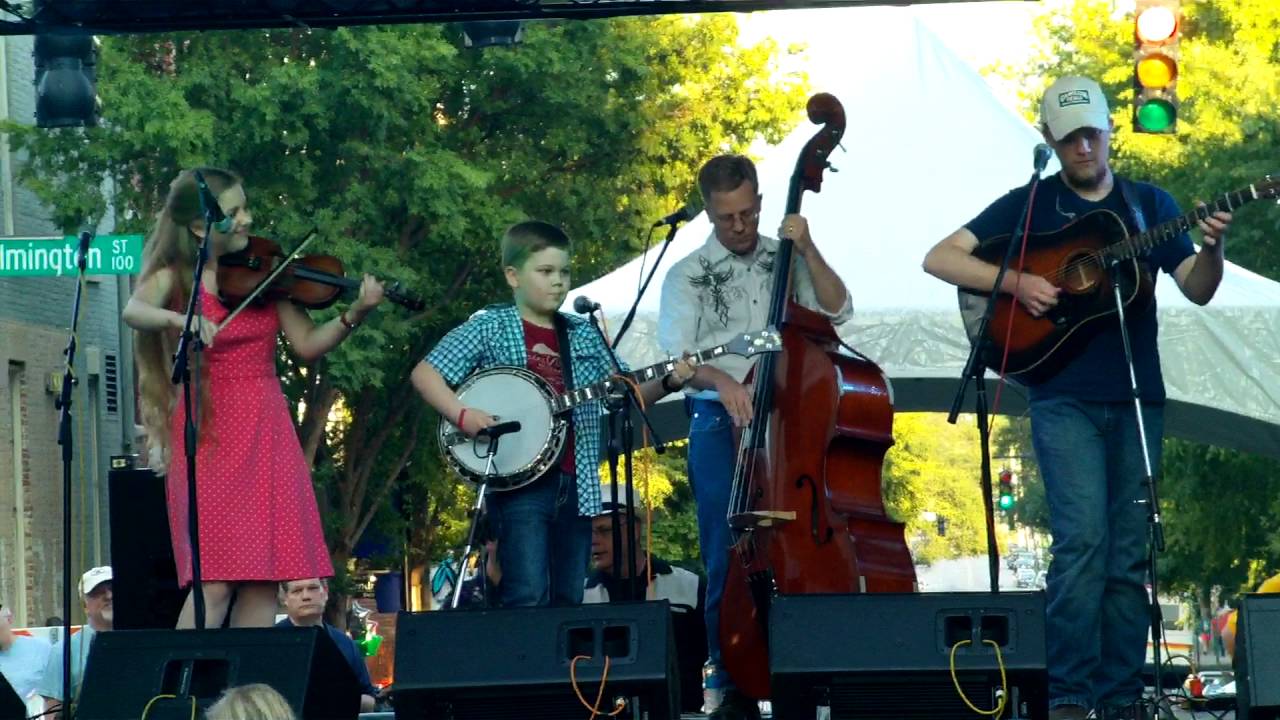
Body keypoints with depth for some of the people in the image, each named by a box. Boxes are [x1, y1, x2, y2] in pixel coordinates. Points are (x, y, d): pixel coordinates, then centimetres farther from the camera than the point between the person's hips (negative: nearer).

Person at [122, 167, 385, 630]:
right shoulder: (174, 279, -2)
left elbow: (307, 345, 5)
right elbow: (134, 311, -23)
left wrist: (355, 314, -11)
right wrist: (179, 319, -43)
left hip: (266, 432, 4)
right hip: (209, 434, -4)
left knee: (264, 579, -2)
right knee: (216, 580, -13)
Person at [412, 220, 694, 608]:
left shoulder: (583, 336, 15)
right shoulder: (490, 328, 1)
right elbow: (425, 373, -3)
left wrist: (667, 383, -4)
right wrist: (462, 415, -18)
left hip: (575, 485, 5)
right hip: (518, 482, -5)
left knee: (568, 601, 6)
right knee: (528, 599, -14)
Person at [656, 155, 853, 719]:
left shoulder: (785, 261, 12)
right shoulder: (688, 275, 6)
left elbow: (837, 310, 1)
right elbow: (676, 354, -6)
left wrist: (807, 252, -9)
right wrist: (719, 378, -26)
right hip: (720, 424, -1)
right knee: (728, 559, -5)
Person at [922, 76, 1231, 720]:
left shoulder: (1148, 204, 12)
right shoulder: (1031, 204, 5)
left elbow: (1197, 290, 4)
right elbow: (940, 259, 1)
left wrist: (1212, 248, -18)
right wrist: (1015, 282, -13)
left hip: (1137, 400, 3)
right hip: (1064, 399, -3)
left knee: (1130, 555, 3)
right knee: (1083, 539, -15)